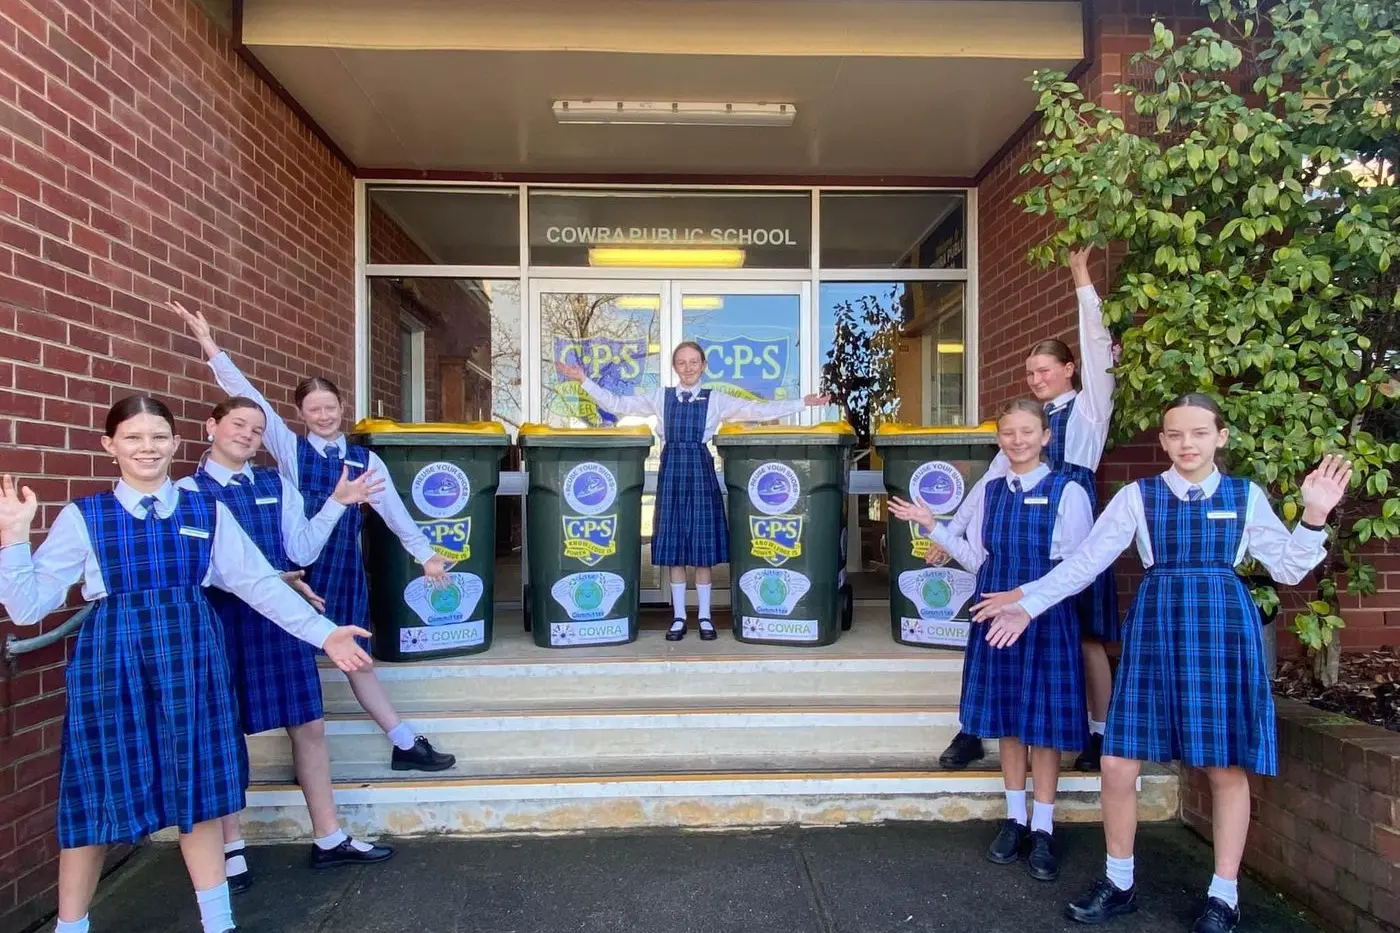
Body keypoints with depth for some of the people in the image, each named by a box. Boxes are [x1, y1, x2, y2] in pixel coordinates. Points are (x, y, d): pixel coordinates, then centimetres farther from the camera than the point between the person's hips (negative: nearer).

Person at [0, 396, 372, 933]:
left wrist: (323, 633, -3)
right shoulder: (82, 517, -1)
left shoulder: (208, 511, 3)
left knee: (197, 789, 12)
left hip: (189, 659, 2)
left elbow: (259, 583, 2)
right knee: (98, 795, 7)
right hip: (112, 664, -1)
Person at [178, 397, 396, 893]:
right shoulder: (188, 491, -2)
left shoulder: (277, 486, 8)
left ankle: (329, 840, 20)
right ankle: (231, 850, 26)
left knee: (309, 725, 7)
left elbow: (303, 552, 2)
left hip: (281, 618, 4)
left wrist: (337, 502, -6)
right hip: (221, 620, -3)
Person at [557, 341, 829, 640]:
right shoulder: (660, 398, 9)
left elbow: (758, 410, 1)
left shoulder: (716, 400, 5)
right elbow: (617, 404, 9)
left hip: (701, 472, -1)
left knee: (703, 551, 3)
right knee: (674, 551, 5)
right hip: (671, 472, 1)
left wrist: (803, 403, -4)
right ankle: (679, 618, 17)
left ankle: (705, 618, 17)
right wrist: (585, 381, 3)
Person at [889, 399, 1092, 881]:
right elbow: (976, 558, 9)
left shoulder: (1067, 492, -8)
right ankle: (1015, 819, 29)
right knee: (1006, 719, 13)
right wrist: (931, 525, 2)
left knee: (1045, 722, 5)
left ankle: (1042, 831, 21)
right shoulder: (990, 492, 7)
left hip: (1046, 619, -4)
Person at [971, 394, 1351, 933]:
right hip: (1155, 630, 0)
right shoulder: (1138, 496, 1)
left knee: (1228, 768, 7)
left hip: (1224, 630, 0)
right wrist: (1028, 602, -4)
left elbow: (1288, 569, 7)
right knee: (1118, 764, 0)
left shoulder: (1246, 497, 5)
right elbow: (1085, 562, 0)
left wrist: (1315, 515, -6)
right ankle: (1119, 883, 22)